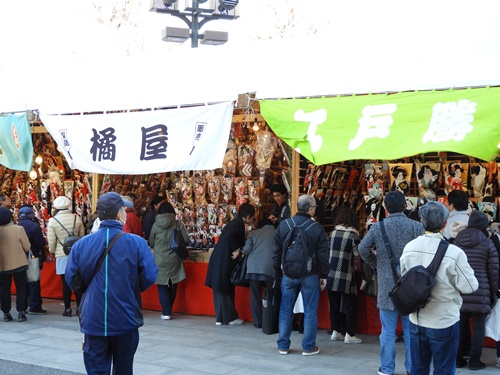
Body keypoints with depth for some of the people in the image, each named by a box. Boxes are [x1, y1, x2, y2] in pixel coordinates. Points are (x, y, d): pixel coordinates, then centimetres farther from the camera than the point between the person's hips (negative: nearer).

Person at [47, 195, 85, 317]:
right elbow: (82, 236, 6)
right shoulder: (76, 218, -2)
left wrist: (52, 252, 10)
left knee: (66, 282, 3)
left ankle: (67, 309, 7)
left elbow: (51, 241, -7)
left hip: (62, 255, -2)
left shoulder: (52, 221, -8)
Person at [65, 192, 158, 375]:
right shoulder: (137, 243, -10)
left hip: (93, 320, 1)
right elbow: (149, 276, -11)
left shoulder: (81, 244, -4)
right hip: (125, 319, -1)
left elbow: (71, 279, 0)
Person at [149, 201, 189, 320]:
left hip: (160, 260, -1)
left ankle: (166, 312, -1)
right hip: (174, 260, 1)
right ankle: (168, 310, 22)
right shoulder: (178, 224, -6)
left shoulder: (155, 225, -5)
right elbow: (186, 240, -5)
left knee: (162, 287, 6)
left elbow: (151, 243, 4)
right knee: (172, 286, 15)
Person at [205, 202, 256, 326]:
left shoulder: (235, 222, 17)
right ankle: (230, 317, 10)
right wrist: (236, 250, -17)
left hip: (218, 260, 9)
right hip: (224, 261, -9)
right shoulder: (239, 223, -11)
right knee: (227, 289, 1)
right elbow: (229, 236, -27)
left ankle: (220, 318, 15)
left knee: (220, 289, 10)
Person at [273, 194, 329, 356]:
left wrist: (278, 273, 13)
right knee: (310, 312, 6)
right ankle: (308, 347, 10)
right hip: (310, 276, -2)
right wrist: (324, 276, 6)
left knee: (286, 311, 11)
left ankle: (283, 346, 16)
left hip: (288, 275, 3)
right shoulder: (317, 228, -10)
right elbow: (323, 255, -5)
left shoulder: (283, 225, -2)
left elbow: (276, 252, 4)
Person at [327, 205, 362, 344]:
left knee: (334, 304, 12)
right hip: (345, 275, -4)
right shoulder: (353, 234, -7)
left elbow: (327, 250, 9)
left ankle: (335, 332, 17)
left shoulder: (333, 233, 6)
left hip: (331, 274, 4)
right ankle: (349, 334, 3)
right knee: (349, 305, 3)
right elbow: (357, 253, -8)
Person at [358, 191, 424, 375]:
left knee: (388, 331, 8)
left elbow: (363, 249, -3)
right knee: (411, 330, 11)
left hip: (387, 286, 0)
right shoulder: (416, 226, -7)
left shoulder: (377, 227, -5)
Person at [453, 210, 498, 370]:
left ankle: (458, 358, 18)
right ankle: (474, 361, 7)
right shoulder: (487, 243, -3)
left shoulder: (457, 241, 10)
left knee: (461, 326, 11)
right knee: (478, 327, 4)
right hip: (480, 292, -4)